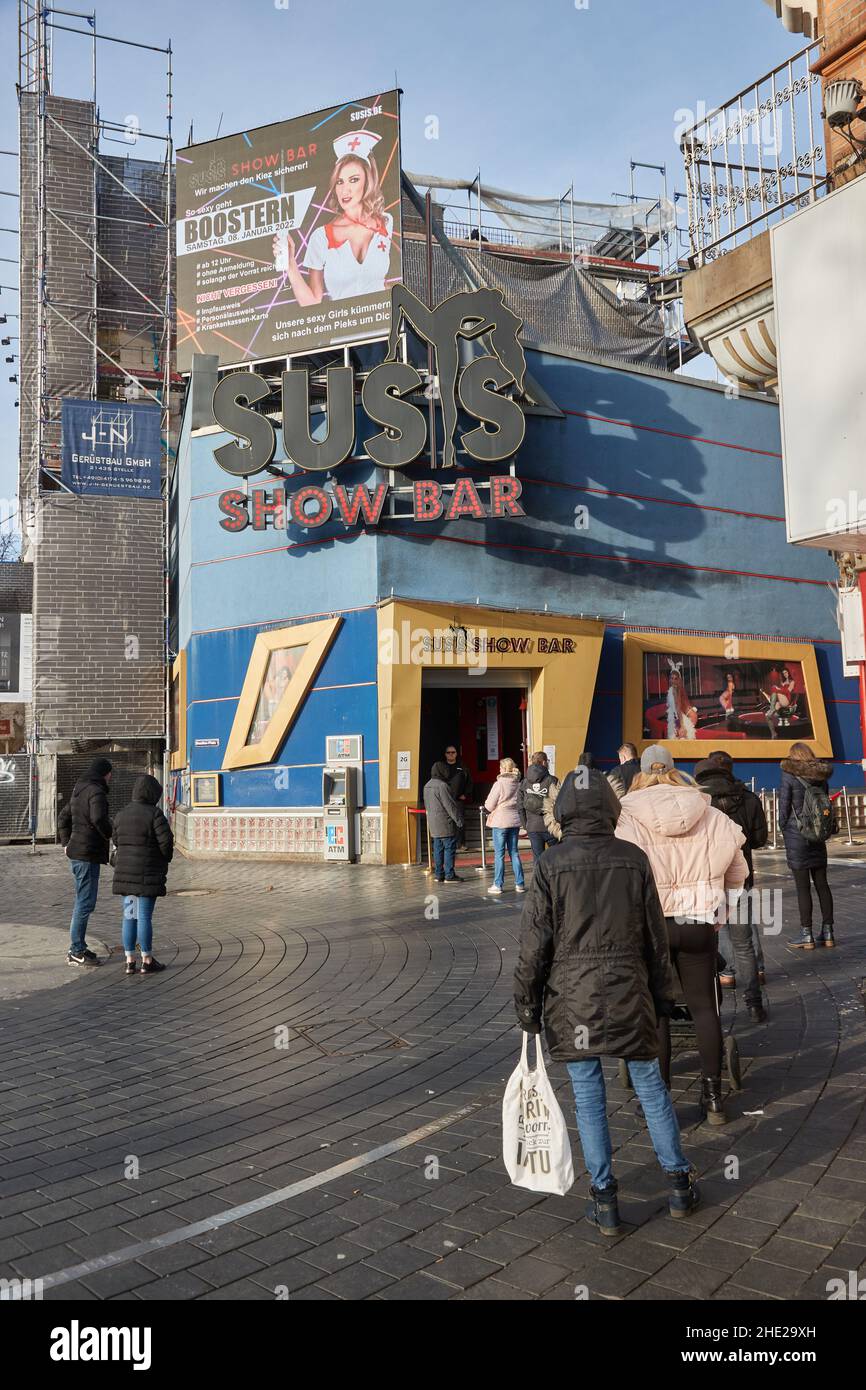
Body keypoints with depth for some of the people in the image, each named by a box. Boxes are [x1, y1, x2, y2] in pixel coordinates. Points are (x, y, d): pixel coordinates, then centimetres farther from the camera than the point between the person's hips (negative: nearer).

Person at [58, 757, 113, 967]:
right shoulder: (96, 791, -14)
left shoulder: (79, 790, 17)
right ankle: (76, 951, -2)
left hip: (76, 853, 10)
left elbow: (63, 817, 25)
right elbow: (98, 818, -30)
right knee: (86, 902, -5)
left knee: (82, 901, 16)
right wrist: (111, 835, -14)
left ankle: (78, 947, 23)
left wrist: (66, 843, 22)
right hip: (88, 854, -10)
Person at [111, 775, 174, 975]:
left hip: (125, 873, 6)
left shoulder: (121, 814, 8)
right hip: (147, 875, -5)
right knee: (145, 917, 0)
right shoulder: (154, 813, -11)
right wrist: (165, 859, 4)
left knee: (129, 916, 10)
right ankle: (147, 961, 7)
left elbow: (116, 842, 10)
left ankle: (130, 961, 14)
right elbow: (166, 840, -14)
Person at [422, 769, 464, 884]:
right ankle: (449, 875, -2)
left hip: (433, 824, 9)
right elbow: (450, 805, -16)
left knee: (438, 849, 12)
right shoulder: (442, 786, -17)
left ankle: (438, 874, 15)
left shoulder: (427, 786, 12)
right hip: (445, 824, -9)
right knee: (449, 848, -3)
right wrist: (459, 819, -10)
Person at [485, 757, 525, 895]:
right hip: (515, 821, 5)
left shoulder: (499, 784, -14)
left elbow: (489, 805, -10)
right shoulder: (518, 784, 2)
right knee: (514, 852, 12)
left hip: (500, 821, -5)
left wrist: (488, 811, 10)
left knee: (499, 854, 2)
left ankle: (498, 885, 6)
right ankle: (519, 884, 13)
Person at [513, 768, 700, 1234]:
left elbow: (534, 942, -7)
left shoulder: (550, 864, -8)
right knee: (650, 1085, 16)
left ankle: (604, 1199, 17)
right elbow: (655, 935, 4)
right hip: (629, 994, 2)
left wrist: (527, 1003, 3)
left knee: (588, 1097, 9)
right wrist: (662, 994, 15)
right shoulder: (634, 858, -2)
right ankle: (679, 1183, 27)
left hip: (571, 996, -1)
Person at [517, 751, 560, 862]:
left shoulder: (524, 783, 5)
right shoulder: (552, 781, -7)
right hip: (550, 827, -3)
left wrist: (525, 826, 15)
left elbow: (520, 808, 6)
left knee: (537, 858, 8)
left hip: (533, 828, 3)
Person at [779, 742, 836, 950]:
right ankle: (827, 933, 16)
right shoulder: (822, 776, 6)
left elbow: (783, 810, -9)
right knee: (822, 884, 11)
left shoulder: (789, 777, -10)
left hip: (797, 836, -5)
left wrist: (785, 833, 6)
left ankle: (807, 935, 3)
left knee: (802, 887, -1)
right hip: (818, 838, 5)